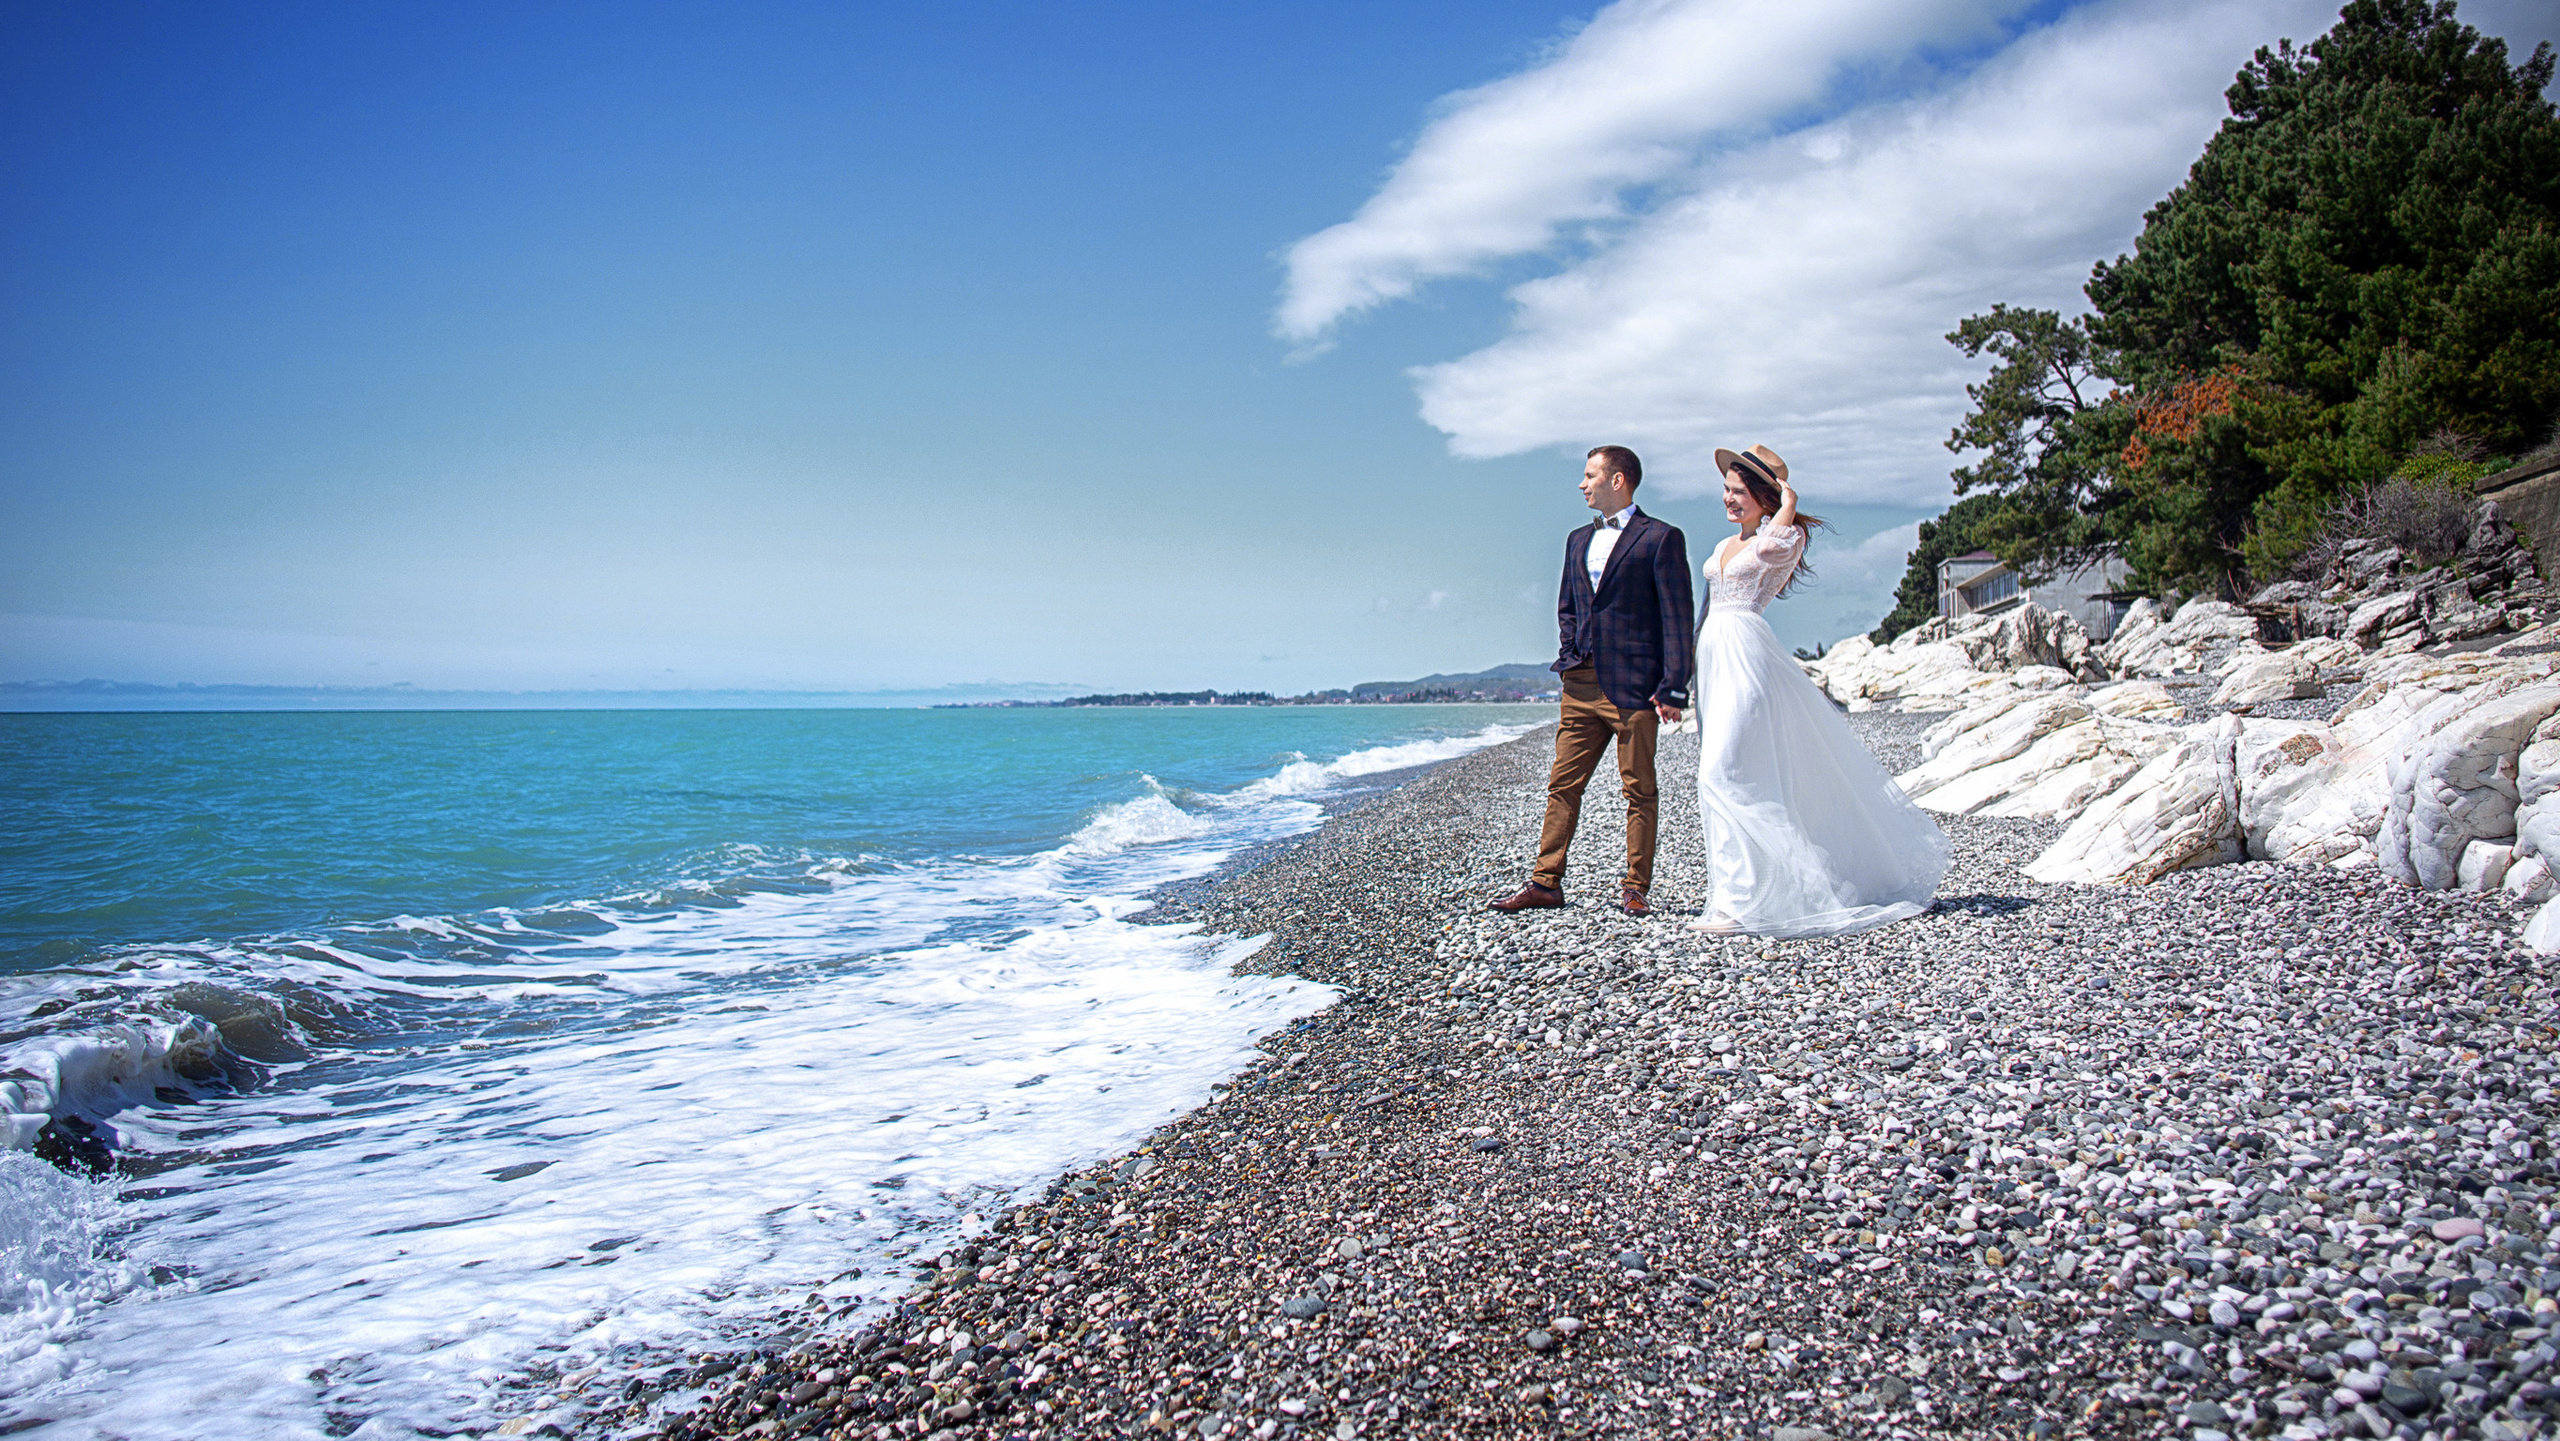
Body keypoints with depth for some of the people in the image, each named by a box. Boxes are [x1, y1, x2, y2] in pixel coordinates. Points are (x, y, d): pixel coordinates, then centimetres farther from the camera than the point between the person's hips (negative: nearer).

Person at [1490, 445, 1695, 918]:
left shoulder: (1661, 538, -3)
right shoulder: (1578, 540, 18)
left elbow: (1677, 617, -7)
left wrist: (1673, 688, -13)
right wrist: (1569, 656, 11)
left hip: (1633, 685, -6)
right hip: (1582, 684, 6)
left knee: (1639, 790, 2)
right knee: (1563, 785, 6)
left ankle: (1635, 888, 9)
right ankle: (1546, 882, 12)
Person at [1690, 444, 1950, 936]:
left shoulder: (1786, 537, -1)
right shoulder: (1725, 546, 22)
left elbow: (1769, 547, -25)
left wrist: (1787, 504, -6)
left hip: (1746, 653, -9)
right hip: (1714, 656, 9)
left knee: (1724, 771, -18)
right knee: (1725, 776, 8)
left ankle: (1738, 900, -19)